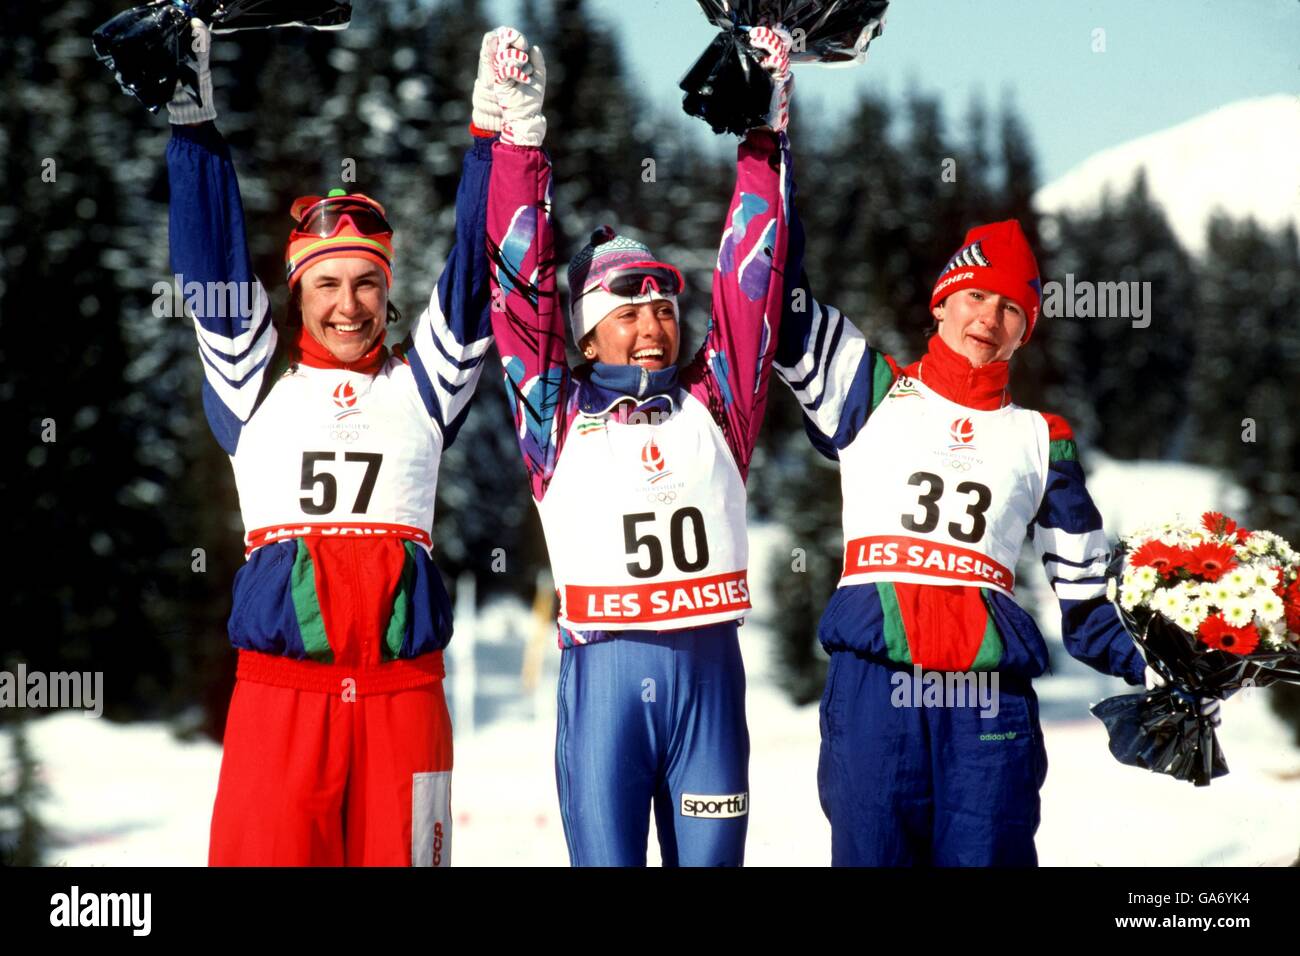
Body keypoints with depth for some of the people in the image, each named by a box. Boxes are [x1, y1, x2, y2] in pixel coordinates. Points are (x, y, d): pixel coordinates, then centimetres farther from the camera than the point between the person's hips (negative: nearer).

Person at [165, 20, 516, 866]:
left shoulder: (419, 385, 13)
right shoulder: (256, 384, 11)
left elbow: (472, 274, 9)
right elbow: (213, 264, 5)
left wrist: (496, 137, 2)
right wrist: (192, 120, -2)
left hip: (402, 690, 1)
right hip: (280, 690, -1)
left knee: (401, 854, 0)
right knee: (266, 854, -8)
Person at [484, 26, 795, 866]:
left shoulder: (712, 403, 12)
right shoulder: (560, 413, 8)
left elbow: (749, 281, 10)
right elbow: (524, 284, 5)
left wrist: (764, 136, 7)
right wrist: (519, 141, 1)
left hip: (708, 666, 2)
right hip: (604, 669, -2)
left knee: (711, 856, 6)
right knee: (605, 856, -2)